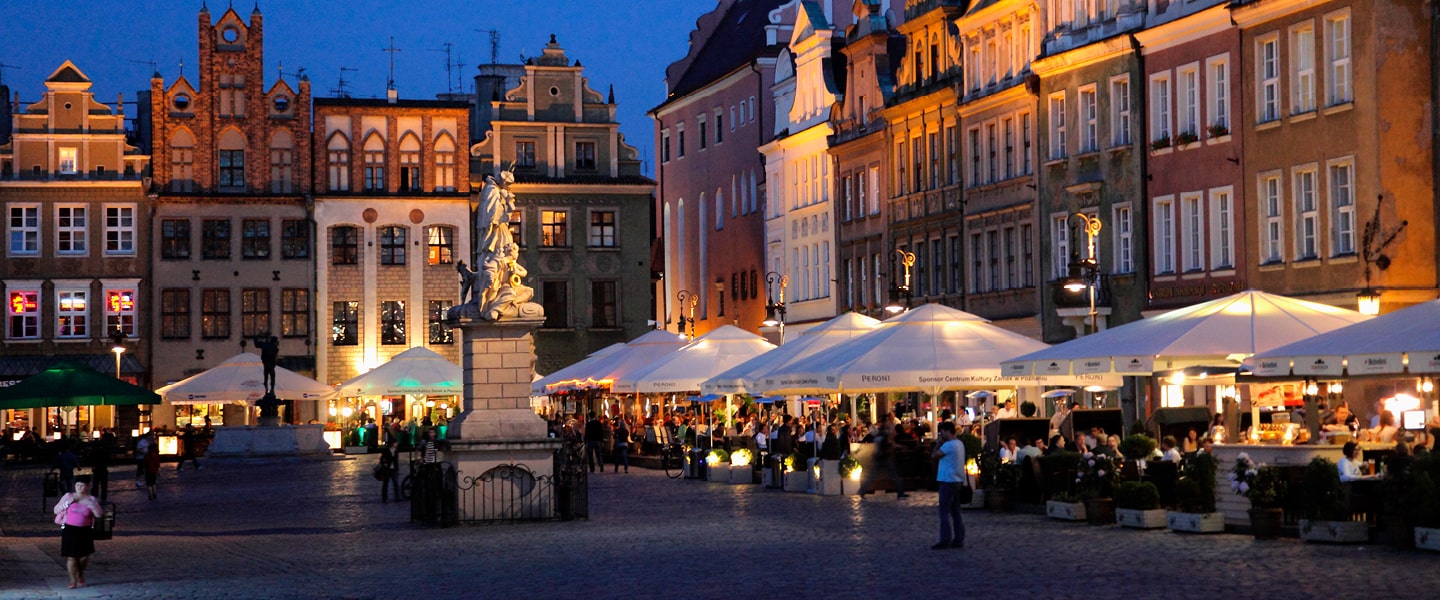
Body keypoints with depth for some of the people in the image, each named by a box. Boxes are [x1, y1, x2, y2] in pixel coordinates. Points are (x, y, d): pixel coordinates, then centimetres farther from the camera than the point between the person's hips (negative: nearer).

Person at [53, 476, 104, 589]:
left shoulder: (91, 499, 2)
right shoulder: (68, 496, -1)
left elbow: (99, 514, -4)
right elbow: (56, 510, 0)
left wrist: (90, 504, -18)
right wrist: (68, 503, -13)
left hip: (85, 530, 1)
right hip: (70, 530, -1)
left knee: (84, 556, 5)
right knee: (71, 556, -3)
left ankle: (80, 573, 35)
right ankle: (73, 580, 10)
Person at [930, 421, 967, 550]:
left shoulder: (948, 445, -16)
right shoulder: (959, 444, 14)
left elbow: (934, 456, -10)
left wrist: (940, 443, -3)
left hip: (948, 481, -10)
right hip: (958, 481, 10)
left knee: (945, 512, -6)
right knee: (955, 512, 11)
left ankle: (945, 540, -7)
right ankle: (958, 540, 12)